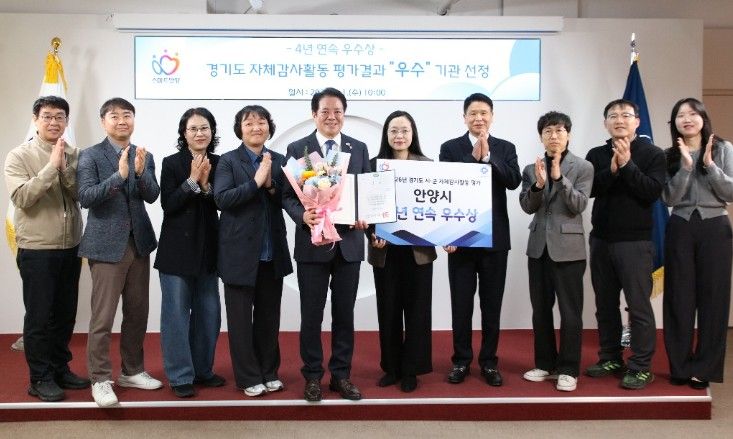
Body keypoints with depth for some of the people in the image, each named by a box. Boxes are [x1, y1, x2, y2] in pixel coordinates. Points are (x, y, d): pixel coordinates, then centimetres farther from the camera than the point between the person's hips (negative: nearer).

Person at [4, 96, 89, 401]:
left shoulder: (74, 155, 5)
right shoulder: (19, 156, -6)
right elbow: (22, 197, -17)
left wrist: (64, 167, -16)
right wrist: (51, 166, -20)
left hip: (70, 248, 4)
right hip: (36, 250, -4)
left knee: (65, 315, 14)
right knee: (39, 316, 4)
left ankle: (60, 369, 28)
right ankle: (40, 378, 17)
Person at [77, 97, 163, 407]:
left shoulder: (144, 156, 10)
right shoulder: (91, 156, -3)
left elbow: (152, 196, -2)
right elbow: (86, 197, -15)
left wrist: (140, 171, -20)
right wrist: (119, 175, -26)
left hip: (139, 243, 5)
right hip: (107, 245, -5)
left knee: (137, 313, 12)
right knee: (102, 317, -2)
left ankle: (132, 371, 26)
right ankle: (100, 379, 11)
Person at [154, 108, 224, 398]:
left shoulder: (218, 163, 5)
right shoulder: (172, 163, -4)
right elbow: (168, 205, -11)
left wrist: (206, 185, -14)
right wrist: (192, 181, -18)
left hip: (208, 249, 4)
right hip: (178, 249, -4)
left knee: (209, 312, 10)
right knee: (177, 313, 1)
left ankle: (202, 370, 25)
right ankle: (180, 376, 12)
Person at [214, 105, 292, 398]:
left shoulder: (279, 161, 8)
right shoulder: (228, 161, -2)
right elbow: (221, 199, -15)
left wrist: (271, 185, -13)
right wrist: (255, 182, -19)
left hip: (272, 252, 4)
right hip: (240, 251, -3)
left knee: (269, 315, 12)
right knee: (241, 316, 5)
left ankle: (269, 373, 26)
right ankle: (248, 378, 18)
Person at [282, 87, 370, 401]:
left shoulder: (359, 148, 8)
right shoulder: (297, 149, 1)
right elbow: (288, 195, -1)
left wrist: (364, 217, -9)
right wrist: (302, 215, -20)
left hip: (349, 242, 2)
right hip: (313, 241, -2)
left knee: (344, 313, 10)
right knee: (311, 315, 7)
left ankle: (341, 375, 23)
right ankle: (312, 377, 21)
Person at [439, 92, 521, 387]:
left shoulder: (505, 148, 8)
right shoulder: (450, 148, 4)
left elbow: (514, 182, -10)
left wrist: (487, 155, -16)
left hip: (495, 237, 1)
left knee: (492, 304, 8)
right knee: (461, 304, 6)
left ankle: (489, 361, 21)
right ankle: (461, 360, 19)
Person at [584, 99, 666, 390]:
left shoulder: (652, 154, -1)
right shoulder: (596, 155, 10)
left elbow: (653, 192, -13)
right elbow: (588, 189, -4)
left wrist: (627, 165, -18)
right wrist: (612, 169, -17)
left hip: (635, 241, -4)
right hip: (601, 239, 4)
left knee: (639, 305, -2)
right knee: (605, 304, 11)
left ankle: (641, 367, 6)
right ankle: (610, 358, 23)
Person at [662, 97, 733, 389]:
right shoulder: (669, 156, 5)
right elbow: (669, 198, -5)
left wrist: (709, 164, -14)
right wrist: (686, 165, -15)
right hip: (680, 229, 1)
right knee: (679, 298, 3)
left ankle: (704, 368, 12)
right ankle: (680, 366, 14)